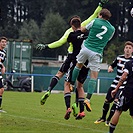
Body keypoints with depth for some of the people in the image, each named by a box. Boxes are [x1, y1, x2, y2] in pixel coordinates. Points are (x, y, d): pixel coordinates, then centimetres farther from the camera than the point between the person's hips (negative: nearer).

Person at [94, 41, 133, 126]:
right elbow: (112, 65, 21)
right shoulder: (119, 58, 7)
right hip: (115, 84, 5)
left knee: (116, 101, -17)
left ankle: (109, 120, -4)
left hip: (124, 86, -5)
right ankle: (103, 118, 28)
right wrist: (110, 68, -1)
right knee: (107, 100, 8)